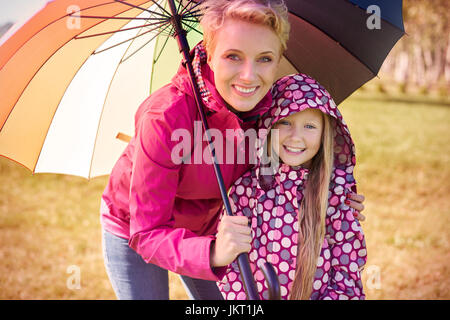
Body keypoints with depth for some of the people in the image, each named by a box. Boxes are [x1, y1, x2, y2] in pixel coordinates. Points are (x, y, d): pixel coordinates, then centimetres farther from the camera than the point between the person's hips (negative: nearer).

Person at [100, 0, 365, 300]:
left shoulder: (268, 106, -22)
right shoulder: (165, 117, -37)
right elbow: (148, 234, -35)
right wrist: (211, 253, -53)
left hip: (203, 227, 4)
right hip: (132, 230, -4)